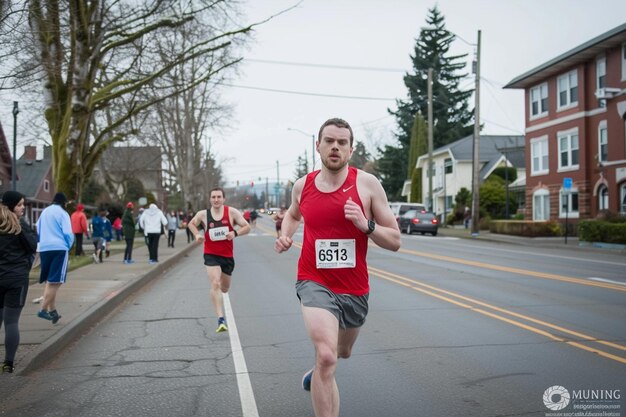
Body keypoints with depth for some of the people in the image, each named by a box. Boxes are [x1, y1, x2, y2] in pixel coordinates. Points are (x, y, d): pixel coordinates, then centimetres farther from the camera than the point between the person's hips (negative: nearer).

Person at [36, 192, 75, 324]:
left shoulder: (44, 212, 14)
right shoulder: (62, 213, -5)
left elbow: (38, 230, 20)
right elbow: (68, 233, -10)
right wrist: (68, 246, 6)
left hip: (44, 248, 7)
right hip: (59, 248, -7)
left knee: (49, 281, 15)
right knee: (55, 281, -7)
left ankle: (52, 311, 19)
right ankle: (43, 310, -16)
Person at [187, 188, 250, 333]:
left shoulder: (232, 212, -7)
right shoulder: (203, 214, -4)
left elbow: (247, 227, -3)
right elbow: (191, 224, 15)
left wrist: (235, 233, -22)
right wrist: (197, 235, -4)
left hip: (228, 256, 2)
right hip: (211, 255, -2)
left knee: (225, 289, 17)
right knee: (215, 284, -22)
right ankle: (221, 319, -22)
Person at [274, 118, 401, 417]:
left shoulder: (367, 184, -9)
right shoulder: (303, 185, -1)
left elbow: (395, 241, -8)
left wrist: (366, 225, -25)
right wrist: (285, 235, 3)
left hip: (355, 288, 2)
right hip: (314, 282, -2)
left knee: (342, 351, 26)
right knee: (327, 355, -25)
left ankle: (318, 370, 62)